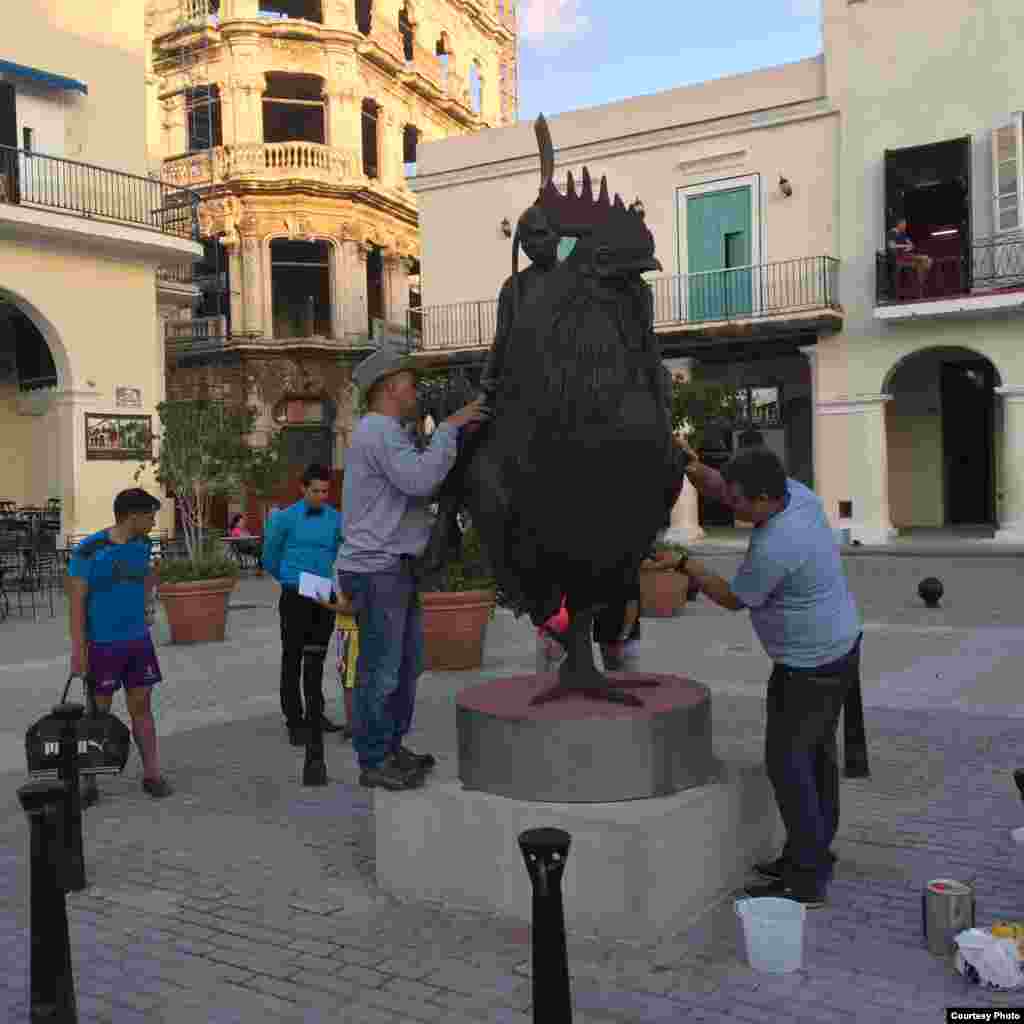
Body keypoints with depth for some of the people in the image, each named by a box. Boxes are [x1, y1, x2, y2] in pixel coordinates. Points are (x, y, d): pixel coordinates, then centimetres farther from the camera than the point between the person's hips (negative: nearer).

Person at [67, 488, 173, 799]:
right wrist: (78, 649, -15)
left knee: (142, 706, 8)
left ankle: (152, 774, 15)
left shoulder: (144, 545, 1)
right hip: (102, 644, -4)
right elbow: (77, 600, -13)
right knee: (98, 712, 6)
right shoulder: (89, 551, -16)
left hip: (139, 640, 5)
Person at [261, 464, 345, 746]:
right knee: (293, 658, 0)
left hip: (324, 595, 3)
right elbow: (270, 556, 10)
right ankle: (295, 721, 5)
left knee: (317, 657, 12)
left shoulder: (336, 519, 4)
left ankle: (315, 713, 22)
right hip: (295, 596, -3)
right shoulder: (286, 518, -4)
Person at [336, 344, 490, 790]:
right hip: (376, 570, -10)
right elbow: (421, 480, -26)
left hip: (396, 569, 11)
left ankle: (392, 748, 26)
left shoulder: (386, 433, 21)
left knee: (406, 665, 16)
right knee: (381, 671, -3)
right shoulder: (379, 430, -14)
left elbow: (425, 487, 18)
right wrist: (449, 426, -17)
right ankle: (374, 762, 6)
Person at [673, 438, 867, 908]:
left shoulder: (773, 547, -30)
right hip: (838, 644, 10)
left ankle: (806, 879, 6)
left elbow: (734, 599, -13)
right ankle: (813, 854, 31)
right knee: (815, 751, 18)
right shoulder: (794, 490, -5)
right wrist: (693, 468, -12)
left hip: (812, 666, -10)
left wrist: (685, 564, -6)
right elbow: (717, 490, 6)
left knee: (787, 761, -2)